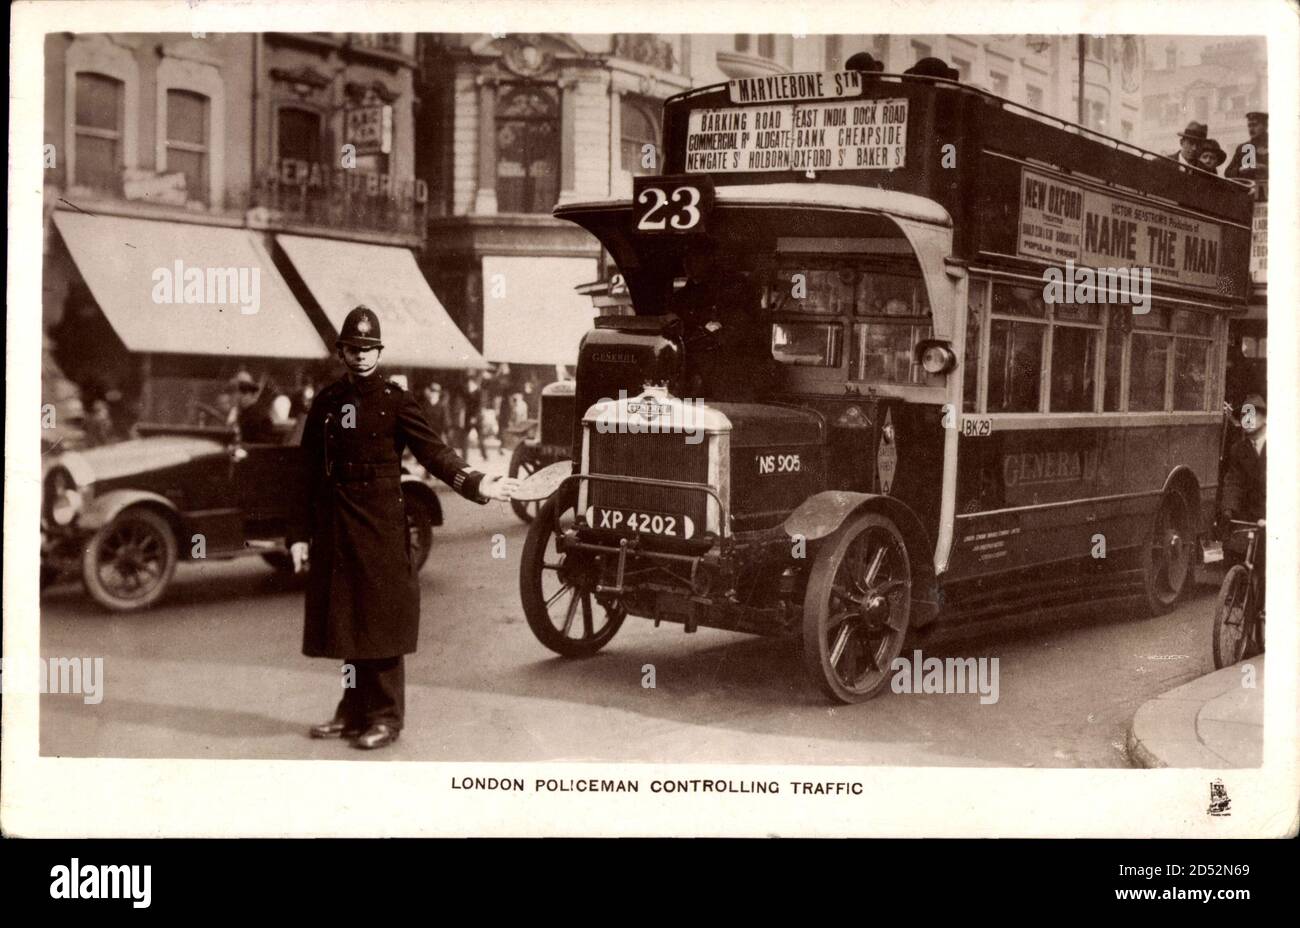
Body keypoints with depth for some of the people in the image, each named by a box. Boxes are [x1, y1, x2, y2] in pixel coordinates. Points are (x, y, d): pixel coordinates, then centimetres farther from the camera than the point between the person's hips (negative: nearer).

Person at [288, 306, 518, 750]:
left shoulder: (396, 401, -2)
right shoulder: (326, 402, 9)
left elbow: (433, 452, -9)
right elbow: (309, 472, 10)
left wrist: (476, 484, -25)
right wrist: (300, 533, 7)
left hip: (381, 525, -4)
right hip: (334, 529, 4)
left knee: (380, 620, -1)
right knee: (345, 620, 10)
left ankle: (385, 718, 8)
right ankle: (353, 712, 23)